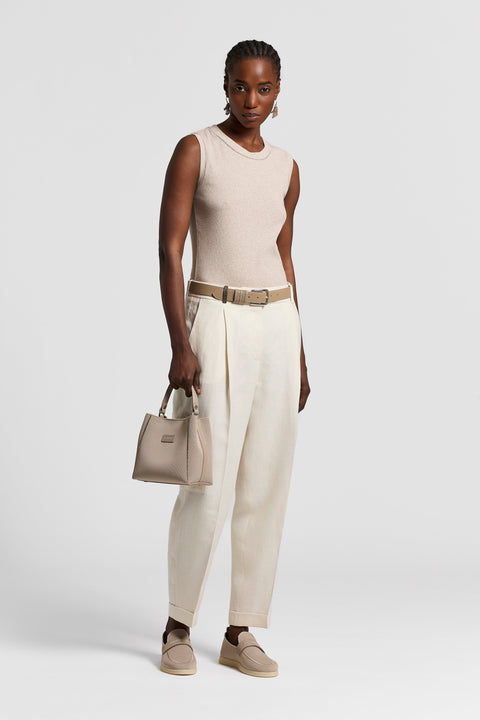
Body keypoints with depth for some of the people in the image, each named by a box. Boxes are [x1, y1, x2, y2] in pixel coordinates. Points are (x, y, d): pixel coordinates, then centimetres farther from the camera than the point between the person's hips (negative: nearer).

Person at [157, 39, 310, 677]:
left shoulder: (286, 169, 12)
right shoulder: (194, 150, -4)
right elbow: (169, 251, -9)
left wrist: (299, 358, 14)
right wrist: (179, 347, -18)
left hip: (277, 326, 5)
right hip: (215, 325, -5)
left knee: (267, 485, 4)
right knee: (209, 486, -8)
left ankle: (241, 635, 15)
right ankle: (179, 626, 13)